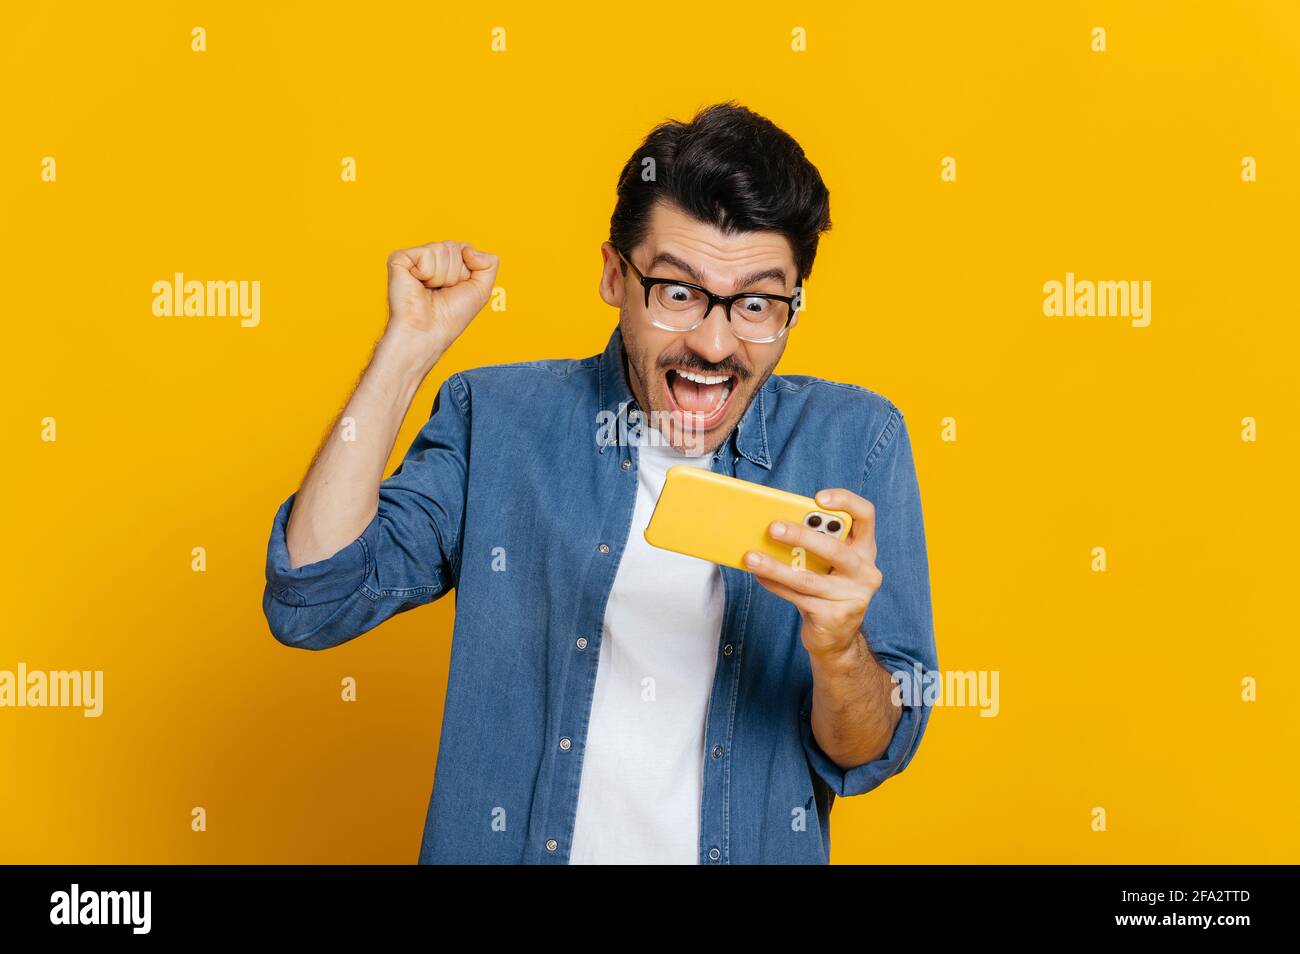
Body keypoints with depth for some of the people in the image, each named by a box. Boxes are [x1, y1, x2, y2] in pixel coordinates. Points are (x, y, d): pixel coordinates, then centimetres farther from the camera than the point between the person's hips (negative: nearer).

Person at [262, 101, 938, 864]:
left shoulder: (856, 442, -2)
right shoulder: (497, 418, 0)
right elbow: (310, 601, -9)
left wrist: (839, 651, -22)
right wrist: (410, 345, -10)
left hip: (755, 846, 1)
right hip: (503, 845, -1)